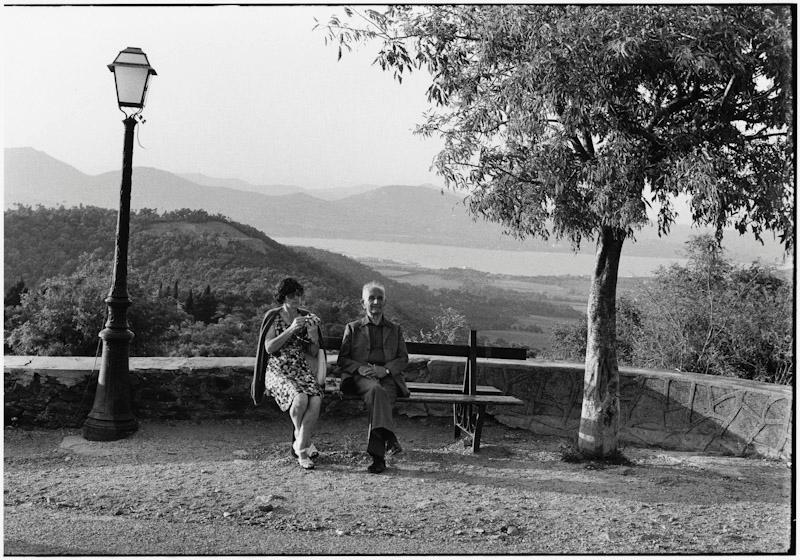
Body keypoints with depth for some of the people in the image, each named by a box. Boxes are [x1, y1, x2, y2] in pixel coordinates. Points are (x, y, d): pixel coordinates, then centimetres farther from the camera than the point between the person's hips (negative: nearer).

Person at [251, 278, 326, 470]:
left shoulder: (308, 318, 11)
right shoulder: (273, 317, 3)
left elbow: (314, 354, 12)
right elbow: (269, 348, -8)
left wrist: (314, 339, -10)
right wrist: (291, 330, -16)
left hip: (302, 370, 3)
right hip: (278, 371, -3)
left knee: (316, 400, -27)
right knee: (300, 399, -32)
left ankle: (300, 448, -12)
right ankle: (303, 440, -2)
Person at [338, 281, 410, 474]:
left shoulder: (395, 329, 23)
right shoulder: (352, 328, 20)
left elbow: (403, 359, 13)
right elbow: (342, 359, 12)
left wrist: (386, 369, -9)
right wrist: (360, 368, -9)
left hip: (388, 377, 1)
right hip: (360, 378, -1)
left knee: (381, 397, -35)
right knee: (376, 390, -37)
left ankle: (378, 456, -40)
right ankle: (389, 439, -43)